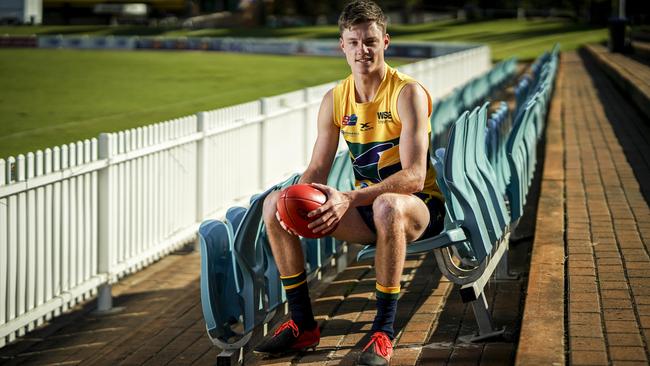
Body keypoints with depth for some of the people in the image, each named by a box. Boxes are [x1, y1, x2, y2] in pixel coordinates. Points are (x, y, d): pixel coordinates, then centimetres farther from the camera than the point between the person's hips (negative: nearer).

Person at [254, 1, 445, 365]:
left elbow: (414, 175, -26)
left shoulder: (408, 93, -16)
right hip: (366, 210, 6)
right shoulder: (335, 100, 3)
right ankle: (303, 324, -3)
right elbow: (317, 171, 3)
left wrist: (349, 199, -38)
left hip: (419, 208, -6)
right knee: (276, 204, -9)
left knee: (387, 205, -43)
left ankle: (384, 331, -30)